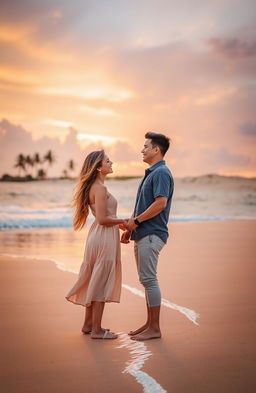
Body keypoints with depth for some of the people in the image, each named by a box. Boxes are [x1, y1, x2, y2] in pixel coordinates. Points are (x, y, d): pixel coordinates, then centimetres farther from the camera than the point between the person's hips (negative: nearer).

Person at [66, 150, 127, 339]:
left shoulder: (94, 186, 13)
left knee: (95, 282, 16)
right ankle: (97, 330, 6)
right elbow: (102, 219, -20)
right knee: (101, 283, -2)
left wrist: (118, 222, 14)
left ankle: (89, 324, 26)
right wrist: (123, 221, -9)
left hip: (98, 234, 10)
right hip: (105, 237, -10)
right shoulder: (100, 188, -16)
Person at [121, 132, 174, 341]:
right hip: (142, 234, 10)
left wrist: (136, 221, -15)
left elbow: (160, 203, -24)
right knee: (146, 279, 13)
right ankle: (150, 323, 21)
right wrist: (130, 229, 18)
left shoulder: (161, 173, -12)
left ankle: (155, 328, -1)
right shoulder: (150, 173, 20)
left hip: (152, 234, -10)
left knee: (149, 279, -8)